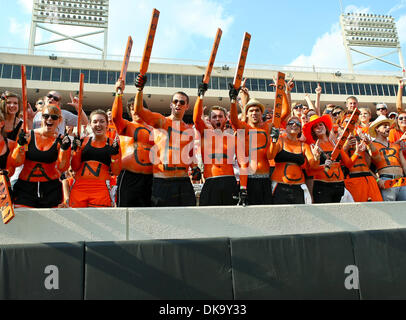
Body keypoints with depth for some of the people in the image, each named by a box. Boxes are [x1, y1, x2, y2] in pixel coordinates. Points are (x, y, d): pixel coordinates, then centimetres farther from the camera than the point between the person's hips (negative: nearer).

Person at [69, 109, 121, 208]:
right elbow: (75, 168, 11)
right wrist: (76, 149, 0)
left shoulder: (113, 143, 7)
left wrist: (115, 154, -9)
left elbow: (116, 172, 4)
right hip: (79, 187, 2)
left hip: (101, 188, -2)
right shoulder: (83, 141, 11)